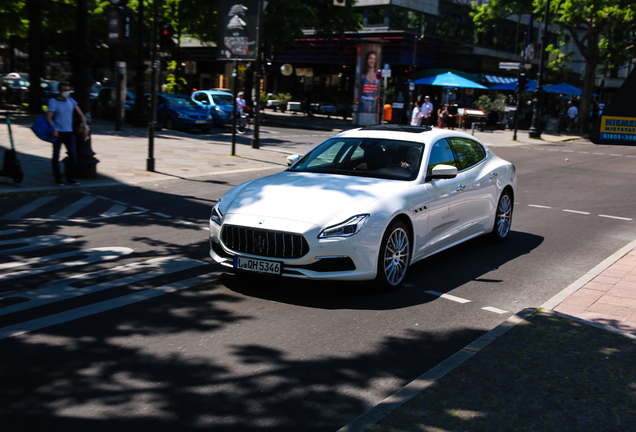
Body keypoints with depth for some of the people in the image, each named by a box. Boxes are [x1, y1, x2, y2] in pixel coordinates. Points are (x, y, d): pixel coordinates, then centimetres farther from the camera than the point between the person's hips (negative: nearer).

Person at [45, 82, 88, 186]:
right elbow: (49, 117, -12)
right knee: (56, 156, 0)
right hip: (58, 132, -4)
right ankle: (58, 178, 12)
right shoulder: (53, 102, -3)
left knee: (72, 155, 0)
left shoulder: (71, 101, 10)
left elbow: (81, 115, 12)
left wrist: (84, 127, 0)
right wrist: (54, 128, -26)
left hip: (69, 132, 4)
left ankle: (69, 177, 11)